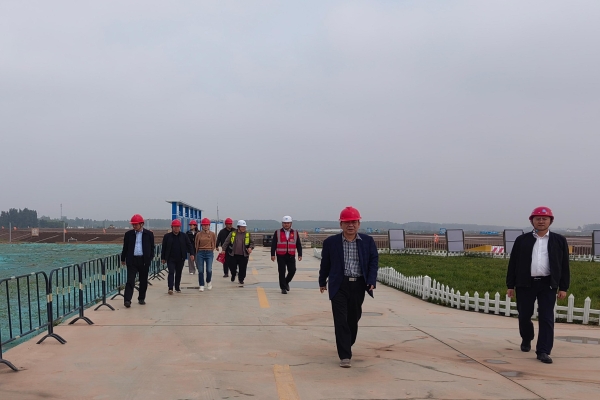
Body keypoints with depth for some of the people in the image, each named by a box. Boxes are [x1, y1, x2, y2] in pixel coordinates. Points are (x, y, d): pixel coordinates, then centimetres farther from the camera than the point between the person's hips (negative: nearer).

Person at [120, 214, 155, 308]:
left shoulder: (149, 234, 3)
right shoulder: (128, 234, 6)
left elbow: (152, 248, 6)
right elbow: (125, 247, 12)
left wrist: (150, 259, -1)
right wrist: (123, 259, 14)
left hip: (144, 261, 1)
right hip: (132, 260, -1)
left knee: (143, 281, 9)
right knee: (130, 281, -9)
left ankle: (141, 298, 23)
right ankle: (127, 300, -15)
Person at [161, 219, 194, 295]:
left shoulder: (184, 236, 4)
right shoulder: (167, 236, 1)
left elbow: (189, 245, 4)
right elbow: (164, 248, 5)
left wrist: (191, 254, -10)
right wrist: (163, 258, 4)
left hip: (180, 259, 2)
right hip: (170, 259, -2)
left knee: (178, 273, 11)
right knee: (171, 272, -12)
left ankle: (177, 288, 24)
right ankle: (170, 288, -17)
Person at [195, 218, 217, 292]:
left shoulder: (212, 234, 1)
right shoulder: (198, 234, 2)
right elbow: (196, 244, 12)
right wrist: (198, 251, 13)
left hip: (209, 253, -1)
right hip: (200, 253, 1)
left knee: (209, 270, -9)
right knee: (200, 270, 1)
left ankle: (209, 282, 20)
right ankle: (201, 286, 11)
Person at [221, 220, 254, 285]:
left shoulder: (248, 234, 6)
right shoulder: (232, 233, 2)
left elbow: (252, 242, 9)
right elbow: (226, 242, 3)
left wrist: (250, 248, -11)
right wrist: (223, 249, -4)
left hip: (244, 255, 1)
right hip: (233, 255, -1)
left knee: (243, 268, 1)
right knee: (232, 267, 4)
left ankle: (241, 279, 20)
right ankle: (233, 275, 35)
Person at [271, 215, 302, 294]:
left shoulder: (295, 233, 7)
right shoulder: (277, 233, 2)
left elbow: (299, 245, 9)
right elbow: (273, 244, 1)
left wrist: (300, 255, 2)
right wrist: (272, 254, -5)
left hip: (291, 256, 2)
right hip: (281, 256, -1)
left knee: (292, 270, -3)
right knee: (282, 272, -1)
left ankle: (286, 282, 24)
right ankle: (283, 288, 8)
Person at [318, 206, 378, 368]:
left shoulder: (368, 241, 3)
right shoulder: (331, 242, -1)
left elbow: (373, 262, 2)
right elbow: (325, 264, 8)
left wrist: (371, 281, -9)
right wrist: (322, 282, 14)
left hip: (358, 285, 2)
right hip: (339, 285, -2)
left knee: (353, 319, 13)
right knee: (341, 320, -7)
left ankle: (347, 346, 37)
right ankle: (345, 356, -5)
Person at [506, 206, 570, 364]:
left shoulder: (559, 240, 4)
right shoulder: (522, 240, 4)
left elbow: (564, 265, 4)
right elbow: (513, 263, 5)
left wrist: (563, 287, -1)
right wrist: (510, 285, 1)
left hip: (548, 285, -1)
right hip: (525, 284, 1)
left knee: (546, 318, -5)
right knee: (524, 316, 10)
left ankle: (543, 351, -2)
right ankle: (526, 339, 36)